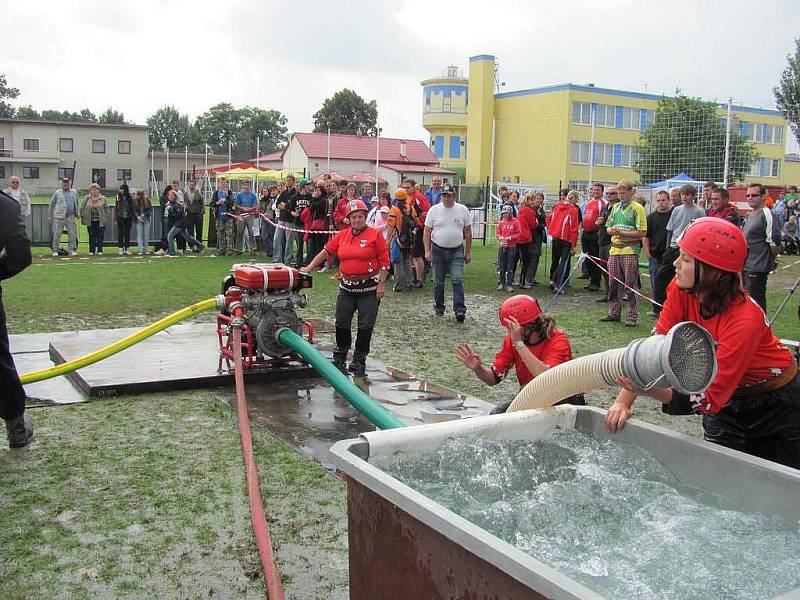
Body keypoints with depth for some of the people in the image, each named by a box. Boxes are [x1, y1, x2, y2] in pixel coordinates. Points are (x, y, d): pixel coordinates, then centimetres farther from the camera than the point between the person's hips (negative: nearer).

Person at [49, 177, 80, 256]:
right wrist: (50, 216, 8)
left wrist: (78, 212, 8)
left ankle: (71, 250, 7)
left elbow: (77, 203, 24)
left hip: (71, 217, 2)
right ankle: (55, 251, 6)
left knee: (72, 234, 0)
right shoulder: (57, 193, 7)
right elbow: (52, 205, 10)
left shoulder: (74, 192, 16)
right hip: (59, 217, -2)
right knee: (57, 234, -1)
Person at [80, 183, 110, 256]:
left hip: (100, 221, -1)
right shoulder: (87, 198, 7)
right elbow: (82, 208, 11)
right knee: (91, 236, 3)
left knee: (100, 236, -1)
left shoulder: (102, 198, 6)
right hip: (90, 221, 1)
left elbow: (106, 209, 7)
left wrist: (106, 218, -1)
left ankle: (99, 250, 5)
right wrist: (83, 217, 3)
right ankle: (92, 250, 9)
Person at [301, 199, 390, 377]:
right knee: (341, 324, 7)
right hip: (347, 287, 4)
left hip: (369, 288, -4)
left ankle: (358, 362, 14)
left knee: (365, 327, 2)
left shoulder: (375, 235, -6)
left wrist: (382, 284, -10)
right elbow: (326, 251, 8)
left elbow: (384, 261, -7)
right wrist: (309, 268, 3)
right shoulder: (342, 235, 6)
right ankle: (339, 357, 23)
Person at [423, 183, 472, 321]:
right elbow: (427, 231, 1)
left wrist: (468, 252, 4)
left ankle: (460, 309, -11)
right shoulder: (434, 210, 0)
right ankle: (439, 307, 24)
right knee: (438, 282, 9)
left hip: (457, 250, -1)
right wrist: (427, 251, -7)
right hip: (438, 250, 1)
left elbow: (468, 232, 6)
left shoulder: (463, 210, 1)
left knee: (457, 280, -10)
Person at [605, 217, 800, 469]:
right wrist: (622, 401, -32)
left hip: (775, 401, -4)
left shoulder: (745, 320, -36)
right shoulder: (681, 291, -19)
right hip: (728, 401, 4)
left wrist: (649, 390, -51)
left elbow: (711, 397, -37)